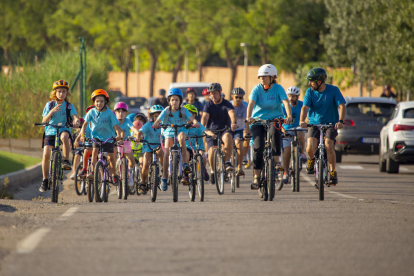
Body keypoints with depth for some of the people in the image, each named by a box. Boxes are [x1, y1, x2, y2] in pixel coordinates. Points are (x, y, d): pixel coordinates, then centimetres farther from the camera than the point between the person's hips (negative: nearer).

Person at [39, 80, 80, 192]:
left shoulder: (69, 106, 5)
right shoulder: (49, 105, 5)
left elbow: (75, 116, -11)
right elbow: (44, 121, -3)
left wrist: (76, 121, -36)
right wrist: (52, 111, -21)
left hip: (64, 129, -1)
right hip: (50, 132, 1)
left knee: (64, 136, -39)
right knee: (46, 154, -16)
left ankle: (66, 161, -29)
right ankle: (45, 180, -1)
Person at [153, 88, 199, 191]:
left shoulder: (183, 110, -6)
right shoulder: (166, 111, -7)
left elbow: (192, 118, -17)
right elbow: (158, 120, -17)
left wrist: (195, 123, -39)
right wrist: (155, 124, -40)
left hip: (181, 130, -1)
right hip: (169, 132, 1)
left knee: (181, 139, -37)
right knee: (167, 154, -12)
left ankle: (185, 164, -29)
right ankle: (164, 178, -3)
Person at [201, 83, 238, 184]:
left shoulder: (226, 104, -3)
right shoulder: (208, 105, 1)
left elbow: (232, 113, -22)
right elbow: (205, 117, -15)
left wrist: (234, 123, -44)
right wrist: (202, 127, -36)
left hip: (225, 130, -1)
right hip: (211, 130, 1)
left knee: (228, 137, -36)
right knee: (212, 150, -20)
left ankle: (227, 162, -25)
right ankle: (213, 171, 5)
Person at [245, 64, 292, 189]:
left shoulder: (278, 88, -6)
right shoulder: (257, 89, -5)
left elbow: (285, 102, -20)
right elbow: (251, 103, -20)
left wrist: (289, 116, -39)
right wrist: (249, 117, -39)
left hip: (274, 119, -1)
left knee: (275, 132, -35)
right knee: (259, 146, -15)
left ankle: (276, 160, -26)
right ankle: (256, 177, -8)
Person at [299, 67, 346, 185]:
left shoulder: (333, 90, -9)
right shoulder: (310, 92, -4)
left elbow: (342, 106, -16)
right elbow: (305, 107, -15)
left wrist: (340, 121, -32)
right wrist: (302, 121, -34)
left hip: (331, 124, -2)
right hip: (314, 123, 2)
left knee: (328, 146, -25)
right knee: (310, 147, -22)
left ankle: (333, 172, -8)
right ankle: (311, 159, 14)